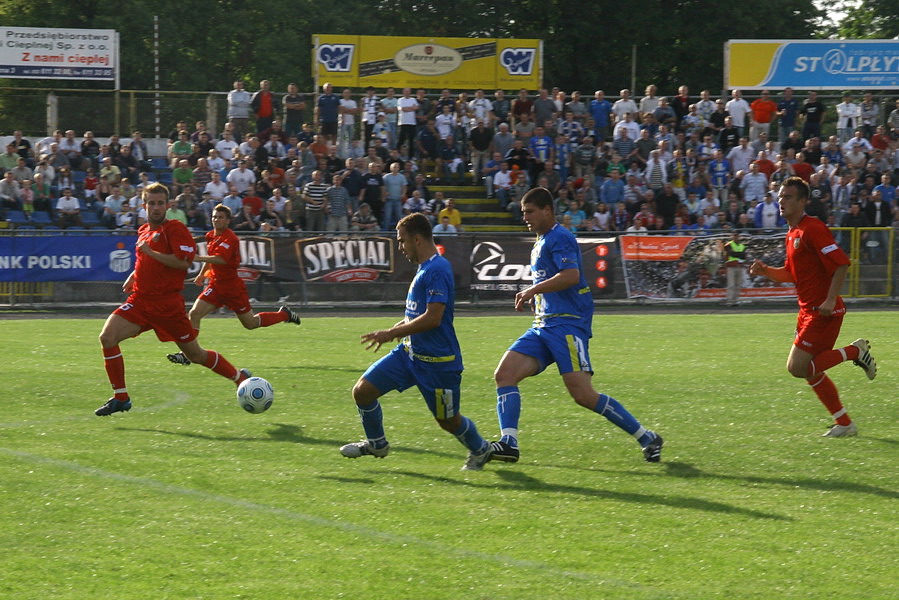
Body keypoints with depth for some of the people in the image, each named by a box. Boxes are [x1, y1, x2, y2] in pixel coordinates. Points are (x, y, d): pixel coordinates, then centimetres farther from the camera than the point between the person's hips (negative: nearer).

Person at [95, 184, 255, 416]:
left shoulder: (175, 229, -8)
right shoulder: (143, 231, 15)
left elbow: (184, 262, -21)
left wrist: (150, 252, -22)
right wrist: (133, 276, 16)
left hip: (168, 304, -6)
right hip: (140, 300, 6)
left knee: (195, 355, 5)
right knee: (107, 337, -15)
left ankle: (239, 376, 30)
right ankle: (120, 398, -7)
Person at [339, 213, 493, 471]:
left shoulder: (437, 270, -20)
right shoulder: (425, 268, 11)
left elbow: (433, 318, -27)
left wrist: (391, 333, -21)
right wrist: (394, 331, 12)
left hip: (437, 360, -9)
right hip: (410, 352, 9)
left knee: (448, 420, 5)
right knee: (362, 390, 1)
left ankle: (480, 450, 32)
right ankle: (376, 443, 22)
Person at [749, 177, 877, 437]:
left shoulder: (812, 229, -16)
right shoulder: (792, 234, 14)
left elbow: (842, 263, -21)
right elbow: (791, 274, 24)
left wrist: (831, 300, -26)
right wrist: (765, 271, 7)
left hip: (823, 311, -10)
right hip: (808, 310, 10)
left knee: (797, 367, -13)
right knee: (811, 371, 10)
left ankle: (856, 351, -1)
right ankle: (844, 423, 18)